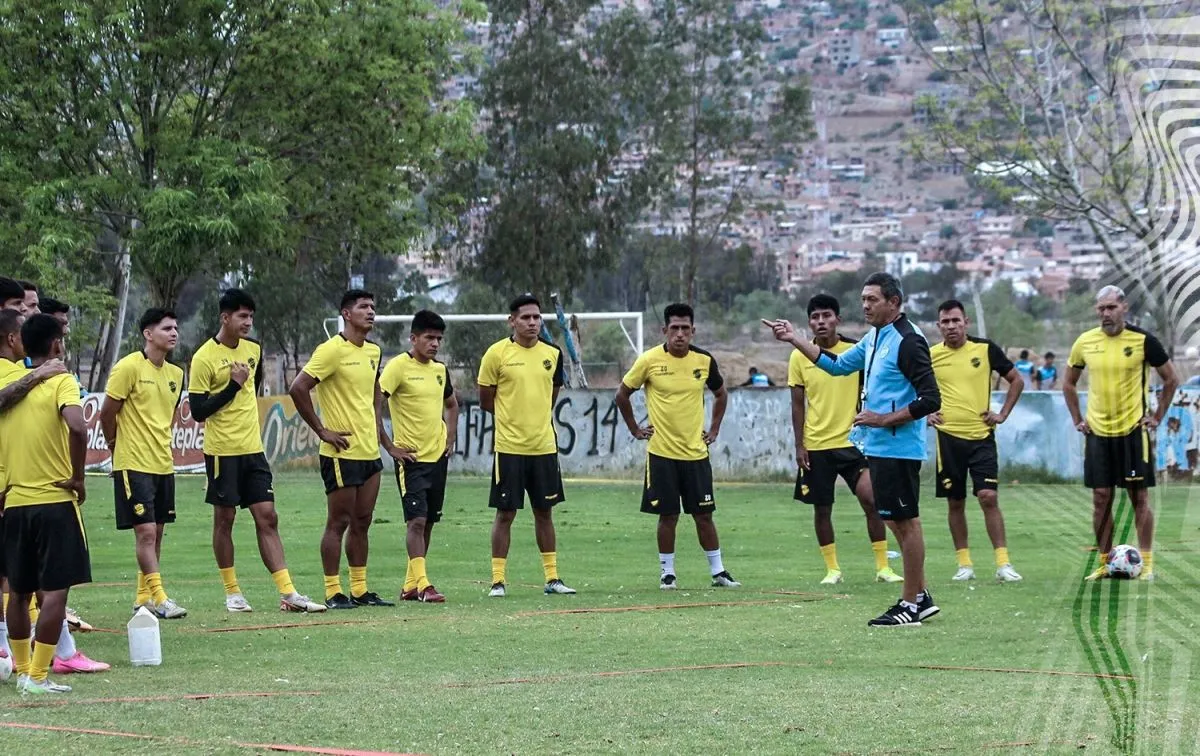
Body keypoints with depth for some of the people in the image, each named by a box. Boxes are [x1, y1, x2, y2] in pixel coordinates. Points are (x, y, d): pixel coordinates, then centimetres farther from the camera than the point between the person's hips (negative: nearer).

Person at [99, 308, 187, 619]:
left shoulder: (175, 373, 11)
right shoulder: (128, 367, -11)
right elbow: (107, 414, -7)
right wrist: (118, 447, 4)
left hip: (164, 465, 7)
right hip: (134, 465, -7)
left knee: (156, 532, 10)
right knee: (145, 532, -10)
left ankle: (143, 597, 19)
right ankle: (159, 598, -11)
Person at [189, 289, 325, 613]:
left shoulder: (253, 349, 8)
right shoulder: (204, 358, -11)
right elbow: (198, 411, -14)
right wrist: (233, 385, -18)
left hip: (253, 449, 5)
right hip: (222, 451, -5)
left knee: (268, 518, 0)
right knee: (224, 520, 3)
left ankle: (288, 593, -4)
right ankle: (232, 593, 13)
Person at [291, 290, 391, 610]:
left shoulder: (373, 351, 12)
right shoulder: (332, 350, -13)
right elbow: (298, 389, -18)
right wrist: (322, 431, -15)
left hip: (369, 451, 8)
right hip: (341, 452, -8)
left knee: (362, 522, 10)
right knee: (339, 523, -3)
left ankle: (360, 590, 16)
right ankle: (333, 593, 1)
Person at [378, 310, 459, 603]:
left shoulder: (440, 369, 11)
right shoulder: (398, 367, -11)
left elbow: (451, 405, 28)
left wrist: (450, 439, 15)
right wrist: (389, 447, -15)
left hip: (438, 457, 7)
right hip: (411, 457, -7)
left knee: (428, 522, 9)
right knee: (417, 520, -14)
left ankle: (410, 585, 17)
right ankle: (423, 585, -17)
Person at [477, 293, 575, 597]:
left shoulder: (552, 354, 6)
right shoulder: (497, 353, -6)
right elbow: (486, 402, 1)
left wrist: (536, 416, 11)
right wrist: (511, 416, 6)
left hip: (544, 446, 4)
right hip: (509, 446, -4)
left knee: (544, 512, 10)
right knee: (505, 513, -1)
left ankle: (552, 577, 17)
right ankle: (497, 580, 4)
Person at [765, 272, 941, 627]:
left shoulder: (908, 342, -15)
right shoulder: (874, 338, 13)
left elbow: (930, 399, -19)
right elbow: (838, 364, 25)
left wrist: (885, 419, -20)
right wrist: (794, 340, 20)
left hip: (898, 448, -10)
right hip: (878, 448, 10)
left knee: (905, 521, -4)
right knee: (898, 521, 13)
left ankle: (911, 604, 1)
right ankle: (920, 597, 20)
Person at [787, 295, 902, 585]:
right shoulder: (799, 358, 0)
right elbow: (798, 404, 5)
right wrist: (799, 445, 1)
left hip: (852, 441, -1)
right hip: (816, 445, 1)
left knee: (871, 499, -10)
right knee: (822, 508, 5)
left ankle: (883, 566, -1)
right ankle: (832, 569, 17)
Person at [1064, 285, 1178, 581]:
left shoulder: (1143, 341, -8)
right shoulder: (1085, 342, 1)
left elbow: (1171, 379, 2)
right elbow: (1069, 383, 16)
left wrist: (1157, 416, -1)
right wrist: (1077, 420, 8)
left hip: (1133, 431, -3)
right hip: (1098, 432, 3)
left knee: (1139, 496, -1)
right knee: (1101, 497, 4)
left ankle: (1146, 563, 4)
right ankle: (1105, 562, 11)